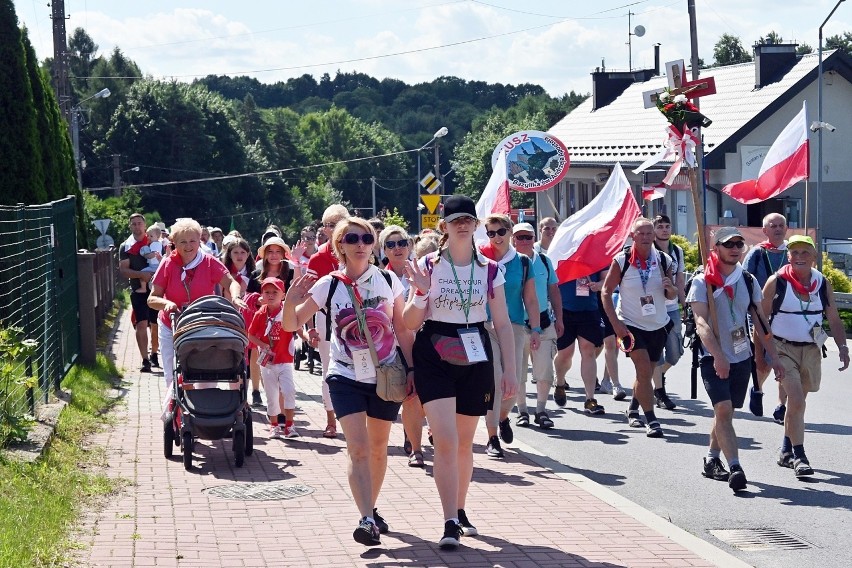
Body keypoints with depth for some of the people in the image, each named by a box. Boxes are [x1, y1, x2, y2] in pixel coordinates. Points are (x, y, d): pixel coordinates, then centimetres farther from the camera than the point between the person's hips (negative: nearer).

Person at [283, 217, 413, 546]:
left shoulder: (388, 280, -1)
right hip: (346, 377, -2)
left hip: (386, 375, 2)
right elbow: (291, 324, -6)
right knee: (358, 449, -14)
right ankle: (367, 520, -21)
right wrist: (291, 298, -25)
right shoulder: (328, 285, -5)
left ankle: (371, 510, 28)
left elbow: (403, 330, 6)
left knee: (378, 448, 13)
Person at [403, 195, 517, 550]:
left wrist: (510, 371, 1)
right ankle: (450, 523, -14)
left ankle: (460, 511, 29)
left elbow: (503, 324, 6)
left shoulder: (490, 271, 3)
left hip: (475, 359, 2)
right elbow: (411, 323, -2)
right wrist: (421, 292, -20)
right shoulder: (427, 266, -2)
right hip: (434, 358, -2)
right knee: (445, 440, -14)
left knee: (465, 442, 12)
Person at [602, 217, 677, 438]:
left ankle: (633, 409, 39)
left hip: (658, 326, 4)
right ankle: (651, 420, -13)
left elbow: (671, 295, 9)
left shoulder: (663, 260, -1)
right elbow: (606, 291, -4)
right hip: (630, 325, -4)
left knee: (645, 372, 15)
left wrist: (670, 289, -16)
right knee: (644, 370, -17)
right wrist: (615, 323, -12)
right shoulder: (621, 261, -9)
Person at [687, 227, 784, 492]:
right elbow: (701, 323, -18)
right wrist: (717, 355, -32)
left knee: (725, 412, 12)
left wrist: (774, 357, 8)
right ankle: (735, 468, -24)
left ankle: (712, 461, 29)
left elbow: (760, 321, 12)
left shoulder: (748, 281, 8)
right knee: (724, 410, -18)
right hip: (714, 359, -5)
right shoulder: (702, 282, -8)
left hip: (742, 357, 5)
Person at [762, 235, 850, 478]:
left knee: (797, 403, 13)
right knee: (796, 401, -17)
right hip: (783, 349, -4)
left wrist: (842, 347, -5)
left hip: (811, 350, 4)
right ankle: (798, 456, -14)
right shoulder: (776, 282, -9)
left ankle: (786, 452, 27)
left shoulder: (823, 284, 2)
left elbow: (834, 320, 7)